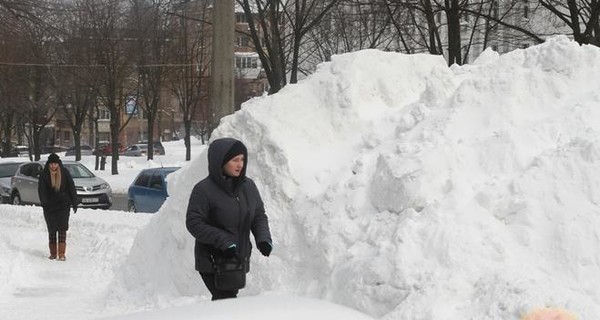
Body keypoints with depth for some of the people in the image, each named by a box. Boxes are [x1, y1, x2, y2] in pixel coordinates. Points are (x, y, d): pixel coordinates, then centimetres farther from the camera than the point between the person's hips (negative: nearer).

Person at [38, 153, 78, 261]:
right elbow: (41, 190, -7)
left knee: (62, 228, -11)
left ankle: (62, 254, -16)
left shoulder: (64, 173, 0)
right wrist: (44, 202, -21)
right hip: (49, 206, 1)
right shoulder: (44, 174, -2)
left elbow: (71, 188, 5)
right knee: (51, 230, 7)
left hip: (63, 205, -1)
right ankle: (53, 253, 15)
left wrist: (74, 203, 4)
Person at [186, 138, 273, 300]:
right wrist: (223, 241, -22)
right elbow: (193, 223, -14)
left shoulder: (248, 186, 6)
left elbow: (259, 216, 14)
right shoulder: (204, 189, -13)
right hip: (212, 261, -6)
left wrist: (263, 238, -6)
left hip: (239, 260, 6)